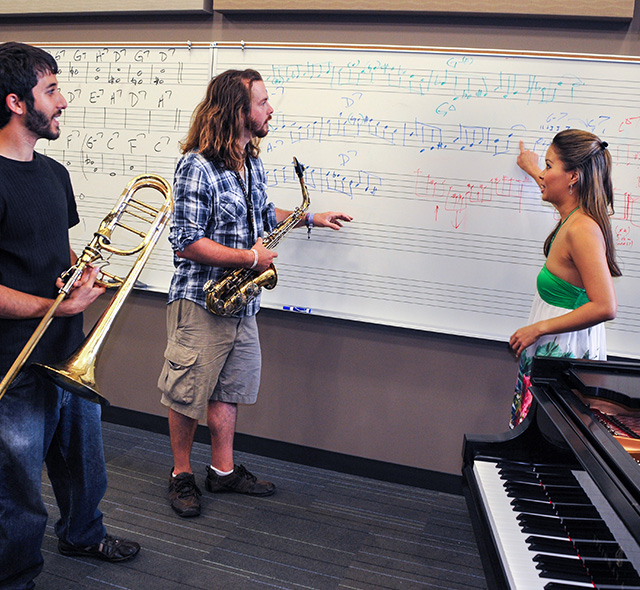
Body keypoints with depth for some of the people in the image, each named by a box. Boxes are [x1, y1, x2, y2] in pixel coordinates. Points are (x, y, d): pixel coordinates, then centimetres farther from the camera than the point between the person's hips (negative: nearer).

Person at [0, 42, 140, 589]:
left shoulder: (55, 173, 9)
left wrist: (83, 274, 0)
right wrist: (54, 306, -24)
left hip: (72, 355, 8)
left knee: (84, 467, 26)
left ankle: (83, 535, 52)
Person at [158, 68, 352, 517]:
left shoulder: (252, 162, 8)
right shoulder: (198, 166, -18)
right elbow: (187, 243, -21)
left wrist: (311, 219, 22)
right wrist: (251, 257, -18)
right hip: (200, 301, -8)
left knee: (228, 390, 17)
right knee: (187, 395, 7)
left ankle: (224, 470, 33)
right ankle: (182, 474, 28)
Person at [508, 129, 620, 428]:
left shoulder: (582, 229, -24)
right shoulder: (575, 215, 5)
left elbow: (605, 307, -28)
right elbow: (559, 192, 33)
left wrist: (538, 328, -22)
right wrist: (532, 170, 49)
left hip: (565, 350, -9)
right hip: (557, 345, 9)